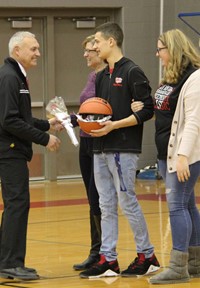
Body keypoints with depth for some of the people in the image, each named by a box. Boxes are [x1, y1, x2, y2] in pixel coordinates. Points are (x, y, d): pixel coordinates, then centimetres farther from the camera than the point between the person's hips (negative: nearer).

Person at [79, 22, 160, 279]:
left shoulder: (132, 72, -8)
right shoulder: (101, 77, 16)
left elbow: (146, 110, -13)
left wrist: (114, 125, -18)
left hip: (123, 150, -8)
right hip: (101, 151, 8)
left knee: (127, 202, -4)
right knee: (106, 206, 7)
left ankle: (147, 256, 7)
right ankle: (108, 260, 10)